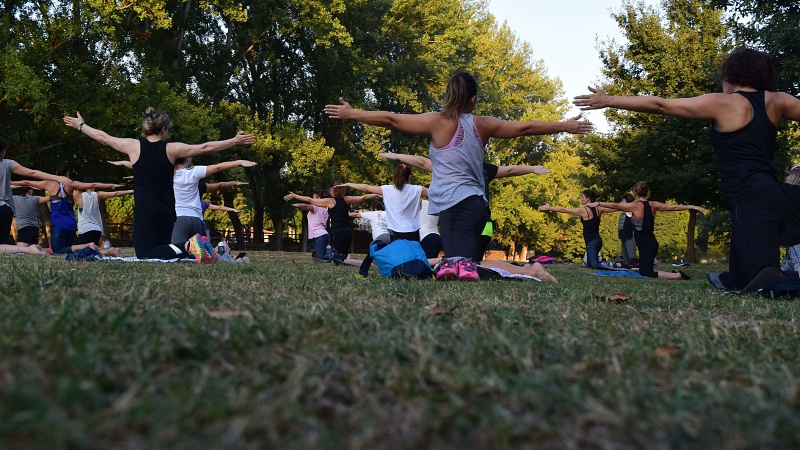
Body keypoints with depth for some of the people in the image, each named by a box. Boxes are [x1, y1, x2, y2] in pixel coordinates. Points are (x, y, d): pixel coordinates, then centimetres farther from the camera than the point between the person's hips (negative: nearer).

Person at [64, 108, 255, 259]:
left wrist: (80, 125, 29)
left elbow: (103, 137, 12)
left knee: (146, 257, -8)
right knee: (160, 252, 17)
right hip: (167, 212, 3)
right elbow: (205, 148, 2)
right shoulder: (171, 149, 0)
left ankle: (185, 247, -31)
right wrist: (235, 141, 10)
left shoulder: (134, 146, -2)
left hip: (144, 212, -3)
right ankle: (189, 247, -12)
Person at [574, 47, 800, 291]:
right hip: (770, 195, 7)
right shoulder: (776, 101, 14)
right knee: (739, 284, 12)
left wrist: (609, 101, 6)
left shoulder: (722, 103, 0)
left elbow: (660, 105, 1)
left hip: (750, 200, -7)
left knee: (764, 277, -20)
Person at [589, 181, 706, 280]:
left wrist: (598, 204, 1)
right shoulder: (653, 205, 7)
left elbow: (615, 206, -7)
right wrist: (692, 207, 20)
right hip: (651, 243, 8)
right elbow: (674, 207, 11)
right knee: (643, 272, 19)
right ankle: (674, 274, 11)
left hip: (646, 245, -8)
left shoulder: (635, 206, -10)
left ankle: (678, 276, -15)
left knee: (647, 274, -8)